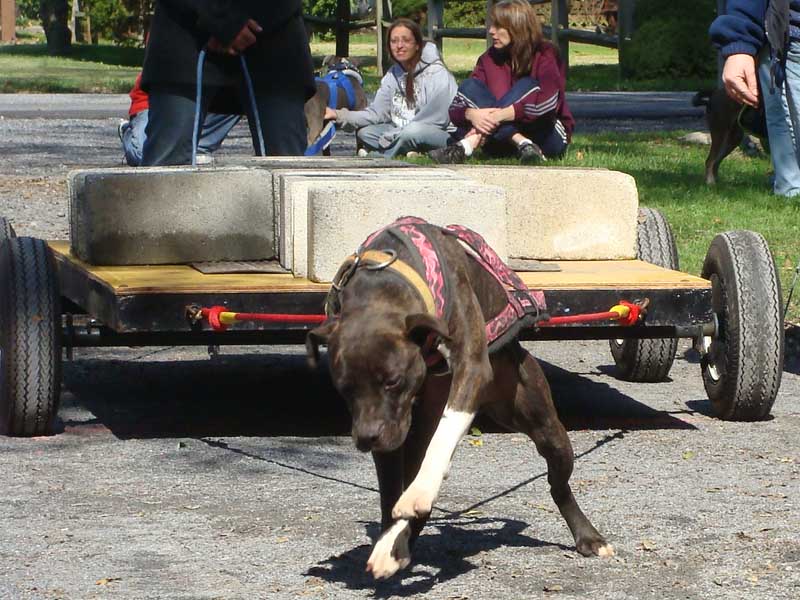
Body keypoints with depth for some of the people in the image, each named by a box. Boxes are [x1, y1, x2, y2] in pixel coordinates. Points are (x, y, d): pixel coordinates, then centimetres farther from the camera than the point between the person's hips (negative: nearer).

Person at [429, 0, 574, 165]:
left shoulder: (545, 56, -9)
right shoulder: (489, 59, 3)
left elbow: (547, 101, -29)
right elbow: (456, 109, -5)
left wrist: (501, 115, -35)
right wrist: (471, 114, -29)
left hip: (547, 136, -4)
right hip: (501, 138, 4)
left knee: (527, 85, -28)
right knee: (470, 85, -14)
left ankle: (466, 147, -41)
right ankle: (523, 145, -36)